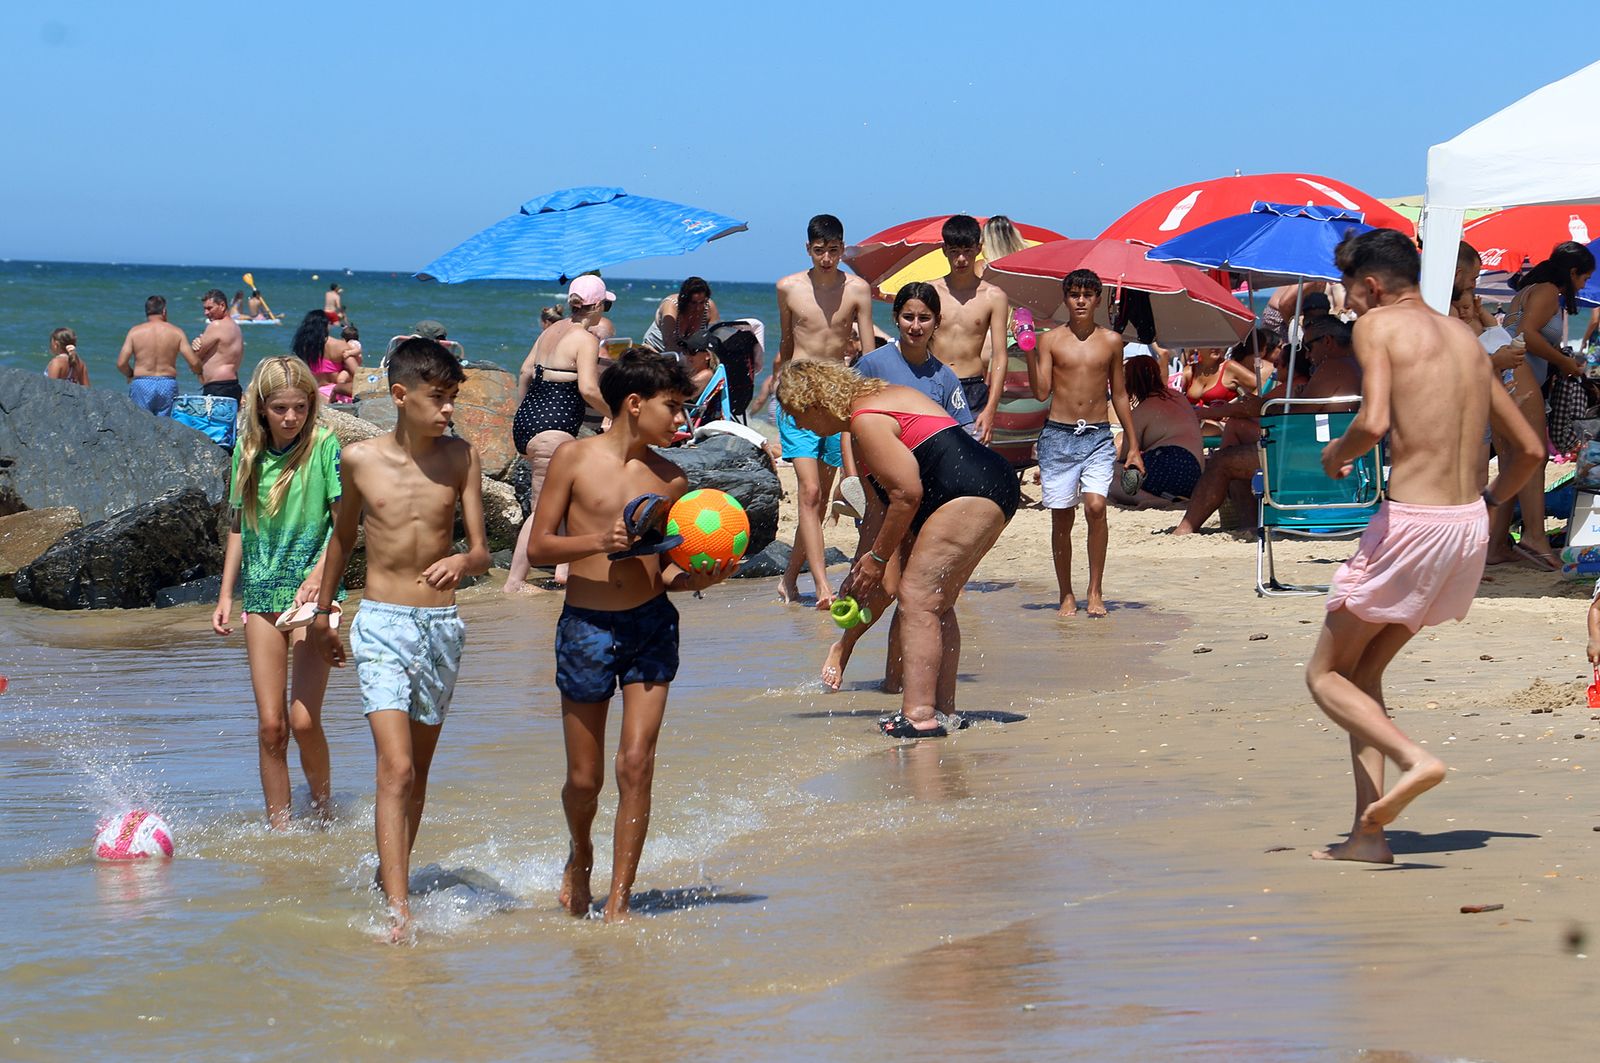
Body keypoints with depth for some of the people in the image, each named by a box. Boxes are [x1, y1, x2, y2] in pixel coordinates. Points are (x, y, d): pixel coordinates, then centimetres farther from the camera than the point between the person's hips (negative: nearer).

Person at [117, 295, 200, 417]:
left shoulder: (135, 332, 0)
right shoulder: (176, 332, 2)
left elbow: (121, 363, -4)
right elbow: (194, 362, -3)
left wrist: (130, 375, 17)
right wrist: (199, 371, 20)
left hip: (142, 384, -1)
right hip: (168, 386, 1)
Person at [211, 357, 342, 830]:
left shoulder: (324, 446, -6)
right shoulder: (248, 450, 7)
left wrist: (319, 575, -21)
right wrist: (226, 595, 12)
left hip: (312, 592, -4)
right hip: (261, 592, 4)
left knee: (303, 720, -10)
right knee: (270, 723, 0)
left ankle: (323, 809, 14)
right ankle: (278, 826, 8)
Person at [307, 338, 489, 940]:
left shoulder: (461, 458, 0)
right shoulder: (360, 460, -2)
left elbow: (481, 552, -1)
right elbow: (343, 535, 16)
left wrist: (461, 561, -25)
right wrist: (322, 611, 25)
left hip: (442, 625, 2)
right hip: (382, 624, -2)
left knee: (418, 770, 13)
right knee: (395, 768, -15)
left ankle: (391, 872, 32)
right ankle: (398, 909, -20)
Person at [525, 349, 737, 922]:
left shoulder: (670, 480, 5)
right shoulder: (575, 458, -3)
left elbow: (664, 572, 12)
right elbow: (538, 546, -4)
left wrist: (699, 577, -8)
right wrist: (599, 541, -20)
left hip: (651, 626, 2)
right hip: (585, 627, -2)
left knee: (636, 764, -8)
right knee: (584, 779, 6)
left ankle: (618, 901, -2)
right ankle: (580, 858, 38)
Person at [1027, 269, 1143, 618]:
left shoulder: (1111, 341, 8)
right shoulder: (1050, 340, 3)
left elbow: (1119, 395, 14)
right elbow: (1041, 392, -4)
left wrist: (1133, 445, 13)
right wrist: (1029, 352, -14)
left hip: (1098, 437, 0)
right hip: (1058, 435, 0)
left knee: (1096, 506, -18)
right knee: (1061, 517, 2)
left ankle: (1095, 591, -9)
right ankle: (1067, 595, 13)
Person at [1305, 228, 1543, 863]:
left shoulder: (1379, 326, -4)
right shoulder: (1467, 341, 17)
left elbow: (1374, 422, -21)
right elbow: (1529, 448, 21)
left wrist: (1337, 453, -1)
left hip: (1410, 523, -7)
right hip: (1470, 526, 7)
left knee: (1326, 674, 8)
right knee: (1364, 672, 19)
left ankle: (1414, 759, -18)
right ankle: (1367, 835, 11)